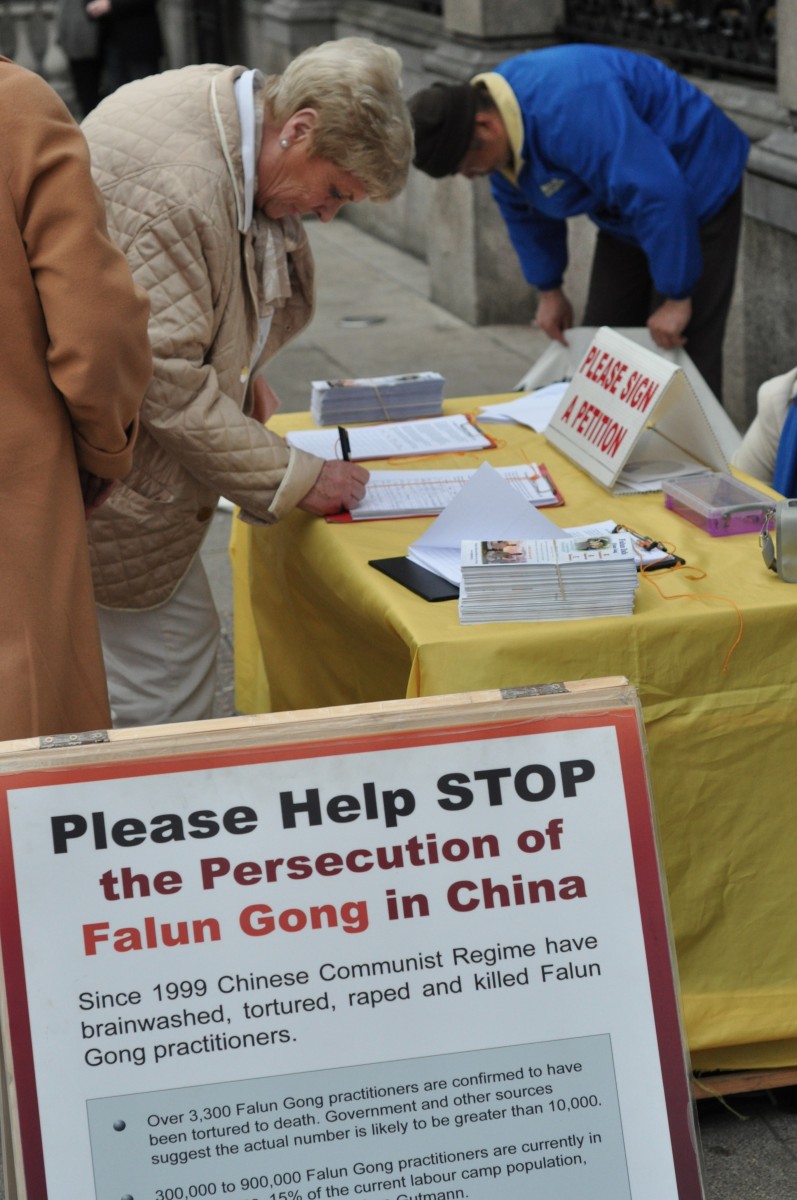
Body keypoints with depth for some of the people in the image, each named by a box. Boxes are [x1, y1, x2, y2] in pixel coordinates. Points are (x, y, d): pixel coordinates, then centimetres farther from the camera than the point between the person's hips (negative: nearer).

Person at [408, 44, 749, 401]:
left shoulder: (569, 110, -37)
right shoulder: (488, 108, -7)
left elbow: (659, 195, -37)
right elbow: (522, 209, 10)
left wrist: (676, 296, -30)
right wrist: (548, 289, 13)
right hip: (628, 213, 9)